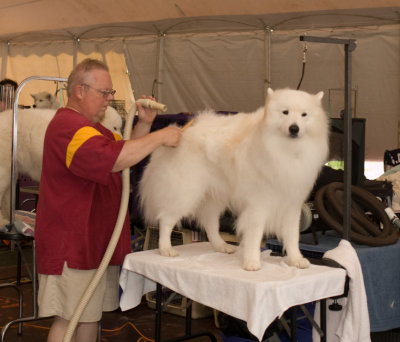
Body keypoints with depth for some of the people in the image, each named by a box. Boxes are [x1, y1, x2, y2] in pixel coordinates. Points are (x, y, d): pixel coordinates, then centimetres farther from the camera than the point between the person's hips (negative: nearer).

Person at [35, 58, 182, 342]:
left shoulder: (91, 125, 19)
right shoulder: (68, 127, -19)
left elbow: (124, 148, 24)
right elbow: (113, 158, -32)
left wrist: (144, 124, 7)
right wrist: (160, 137, -25)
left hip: (97, 240, 11)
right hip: (73, 243, -11)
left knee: (91, 314, 15)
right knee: (70, 319, -6)